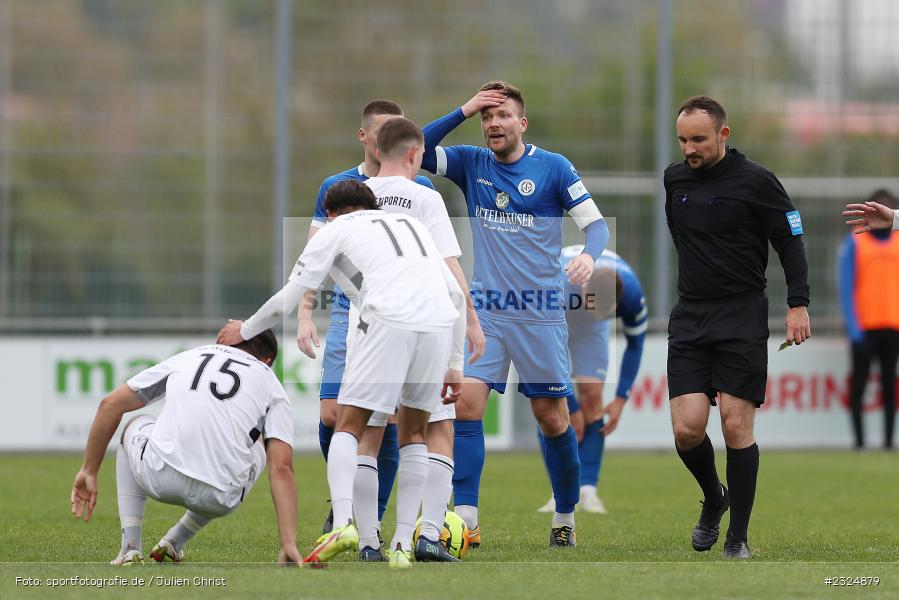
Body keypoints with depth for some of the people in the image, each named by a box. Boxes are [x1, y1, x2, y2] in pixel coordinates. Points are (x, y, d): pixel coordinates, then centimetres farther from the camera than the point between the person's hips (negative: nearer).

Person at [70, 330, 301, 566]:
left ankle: (130, 549, 23)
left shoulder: (189, 356, 24)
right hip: (220, 499, -1)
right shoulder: (273, 386, 18)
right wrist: (289, 545, -1)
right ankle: (175, 542, 32)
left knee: (134, 427, 37)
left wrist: (89, 472, 30)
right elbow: (281, 468, 4)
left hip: (159, 479, 1)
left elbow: (110, 405, 22)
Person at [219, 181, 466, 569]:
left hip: (386, 324, -4)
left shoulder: (336, 230, 20)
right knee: (414, 432, 17)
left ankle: (343, 523, -19)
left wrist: (245, 331, 32)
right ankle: (402, 545, 10)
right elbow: (457, 296, 28)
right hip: (439, 323, 4)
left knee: (348, 425, 4)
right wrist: (454, 366, 30)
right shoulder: (412, 225, 34)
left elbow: (289, 297, 16)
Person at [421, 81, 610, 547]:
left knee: (552, 418, 4)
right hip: (484, 310, 2)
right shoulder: (471, 164, 6)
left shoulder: (553, 168, -2)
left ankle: (565, 519, 22)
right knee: (465, 403, -14)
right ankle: (465, 521, -14)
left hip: (540, 312, -2)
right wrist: (462, 112, -9)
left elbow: (596, 224, -4)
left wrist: (589, 255, -26)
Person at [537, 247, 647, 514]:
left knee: (592, 397, -13)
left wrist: (621, 399, -15)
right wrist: (571, 409, -27)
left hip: (590, 329, 2)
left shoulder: (631, 292, -34)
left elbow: (635, 344, -14)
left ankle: (588, 490, -12)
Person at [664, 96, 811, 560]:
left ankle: (738, 539, 2)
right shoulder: (674, 179, 9)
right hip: (689, 318, 4)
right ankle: (713, 499, 22)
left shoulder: (755, 181, -5)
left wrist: (798, 304, -11)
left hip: (743, 316, -4)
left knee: (736, 426, -7)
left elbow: (791, 240, -3)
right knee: (687, 428, -8)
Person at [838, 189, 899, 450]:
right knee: (860, 379, -2)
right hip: (864, 327, -3)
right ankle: (859, 437, 1)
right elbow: (845, 288, -2)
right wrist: (853, 327, -10)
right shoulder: (854, 244, 2)